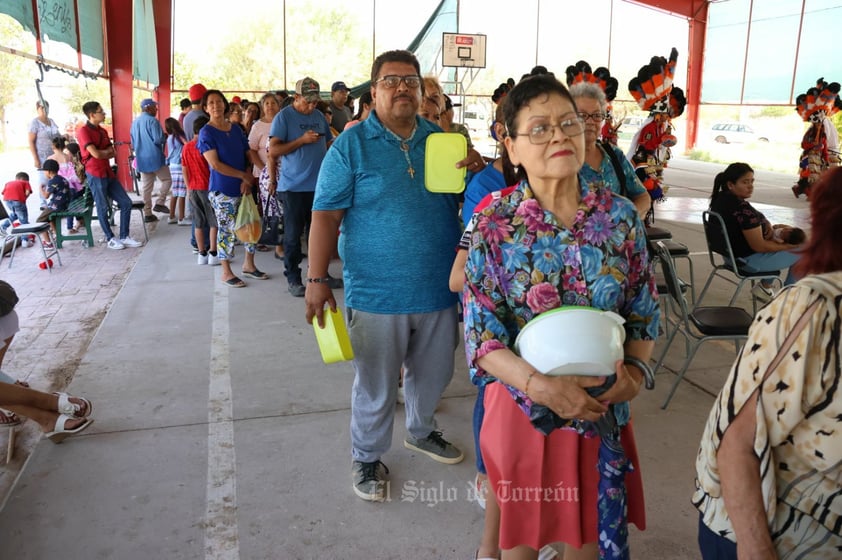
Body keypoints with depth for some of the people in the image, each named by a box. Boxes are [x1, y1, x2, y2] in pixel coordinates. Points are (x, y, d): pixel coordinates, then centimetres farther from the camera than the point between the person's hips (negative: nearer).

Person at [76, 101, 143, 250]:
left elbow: (112, 153, 11)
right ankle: (110, 239, 13)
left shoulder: (103, 131, 16)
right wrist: (107, 150, 2)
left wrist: (102, 153, -9)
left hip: (108, 173, 8)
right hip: (95, 174, -8)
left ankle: (124, 237, 11)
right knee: (103, 207, 1)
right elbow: (96, 154, -17)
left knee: (126, 203, 5)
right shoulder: (83, 131, -9)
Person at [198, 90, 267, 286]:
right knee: (227, 230, 0)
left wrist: (247, 180, -7)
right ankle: (226, 272, 14)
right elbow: (215, 164, -16)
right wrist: (244, 175, -12)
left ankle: (248, 264, 27)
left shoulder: (236, 129, 9)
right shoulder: (206, 133, -8)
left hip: (242, 188, 6)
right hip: (222, 190, -6)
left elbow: (248, 155, 10)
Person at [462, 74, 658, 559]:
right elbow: (481, 336, -14)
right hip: (523, 402, -2)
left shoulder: (620, 215, -5)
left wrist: (637, 370, -13)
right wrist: (541, 386, -26)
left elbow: (644, 307, 4)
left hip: (604, 405, 3)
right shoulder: (494, 223, -13)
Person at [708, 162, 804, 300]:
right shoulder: (742, 209, -30)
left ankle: (765, 287, 32)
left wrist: (767, 225, -3)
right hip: (750, 260, -9)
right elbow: (759, 246, -25)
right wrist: (787, 246, -10)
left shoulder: (720, 198, -1)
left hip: (730, 253, 9)